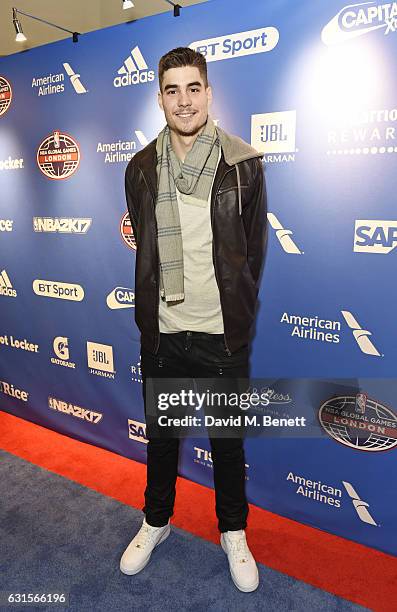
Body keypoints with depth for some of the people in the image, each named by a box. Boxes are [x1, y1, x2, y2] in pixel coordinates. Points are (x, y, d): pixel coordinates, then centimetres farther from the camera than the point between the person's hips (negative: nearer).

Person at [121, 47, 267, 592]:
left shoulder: (244, 165, -5)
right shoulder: (141, 169, 2)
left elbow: (253, 251, 1)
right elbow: (146, 250, 8)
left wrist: (235, 313, 4)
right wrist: (156, 309, 7)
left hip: (223, 333, -2)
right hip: (162, 330, 2)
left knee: (228, 439, 15)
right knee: (161, 434, 20)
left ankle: (234, 532, 40)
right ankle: (157, 521, 45)